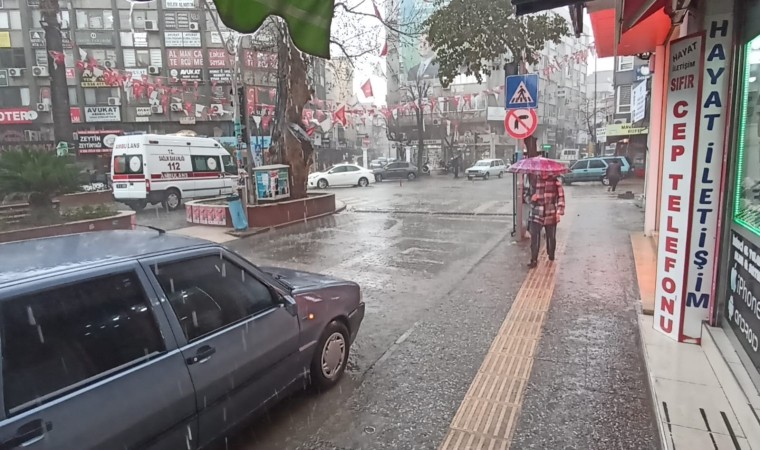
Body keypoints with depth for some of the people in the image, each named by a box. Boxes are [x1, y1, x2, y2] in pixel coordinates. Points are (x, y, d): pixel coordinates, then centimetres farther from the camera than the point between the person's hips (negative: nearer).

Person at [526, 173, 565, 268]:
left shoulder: (555, 181, -3)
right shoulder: (535, 180, 4)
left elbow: (561, 196, -2)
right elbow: (529, 194, 16)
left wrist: (559, 212, -10)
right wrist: (531, 197, -9)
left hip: (551, 214, -1)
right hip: (537, 214, 1)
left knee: (551, 237, 14)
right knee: (534, 236, -9)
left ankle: (551, 256, 35)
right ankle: (534, 260, -4)